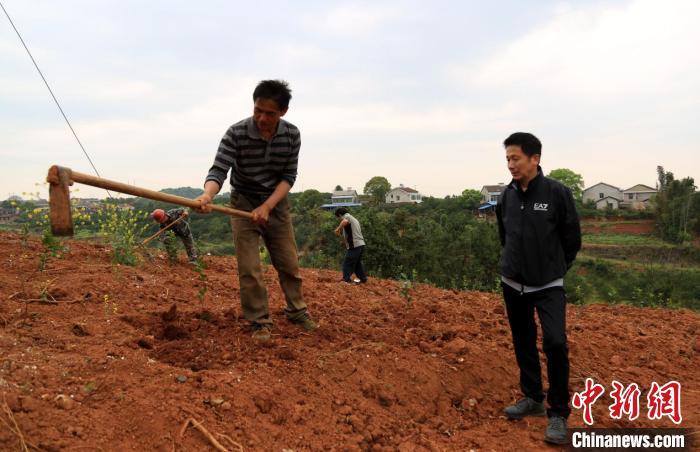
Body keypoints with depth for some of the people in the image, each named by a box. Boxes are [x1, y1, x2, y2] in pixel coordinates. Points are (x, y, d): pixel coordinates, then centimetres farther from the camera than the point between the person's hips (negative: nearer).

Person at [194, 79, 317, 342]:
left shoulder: (292, 135, -12)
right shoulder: (236, 133, -20)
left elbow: (289, 176, -10)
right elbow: (218, 170, -27)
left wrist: (267, 206, -24)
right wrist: (208, 194, -49)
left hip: (276, 204, 3)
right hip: (244, 204, -2)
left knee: (289, 263, 10)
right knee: (249, 269, -5)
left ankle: (296, 311, 30)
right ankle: (260, 322, 9)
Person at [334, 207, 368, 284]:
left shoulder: (347, 217, -4)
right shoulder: (354, 219, 26)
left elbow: (345, 221, -31)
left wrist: (338, 228, -19)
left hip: (354, 245, -10)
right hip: (361, 244, 10)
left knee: (347, 263, -4)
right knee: (357, 263, 22)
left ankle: (346, 280, -5)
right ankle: (363, 279, 27)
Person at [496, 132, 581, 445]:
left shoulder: (557, 193, -13)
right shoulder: (507, 196, 0)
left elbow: (572, 239, -2)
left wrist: (554, 268, 6)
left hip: (548, 286, -4)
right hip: (512, 284, 5)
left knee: (555, 343, -16)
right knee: (524, 344, 14)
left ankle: (558, 413, 0)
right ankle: (532, 398, 32)